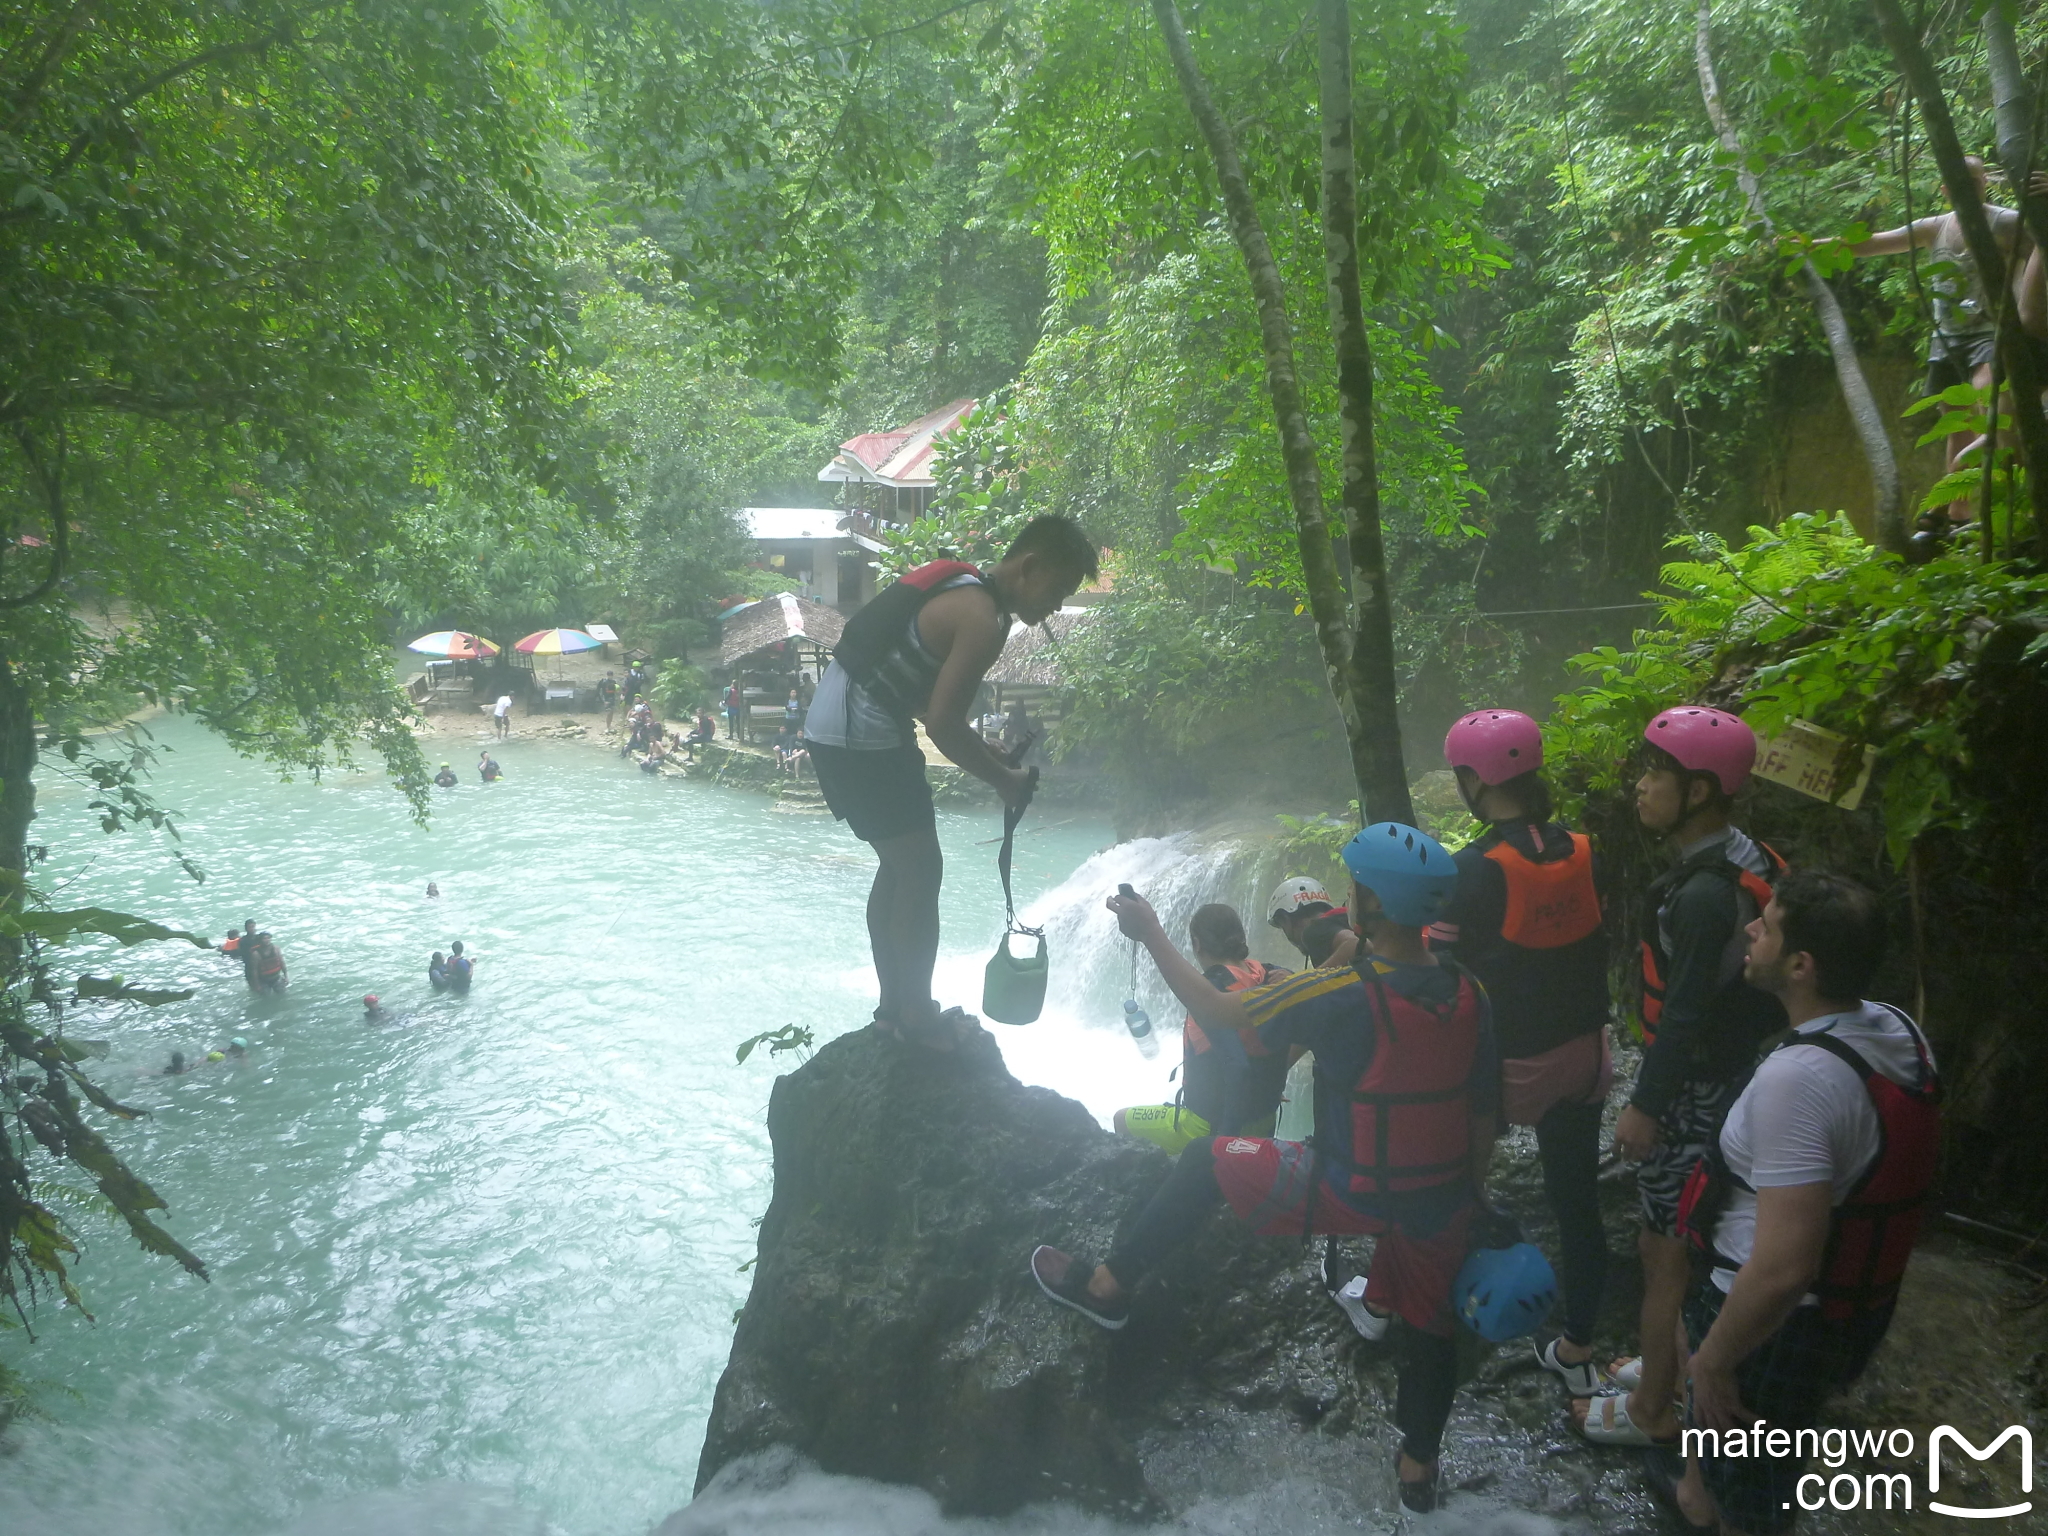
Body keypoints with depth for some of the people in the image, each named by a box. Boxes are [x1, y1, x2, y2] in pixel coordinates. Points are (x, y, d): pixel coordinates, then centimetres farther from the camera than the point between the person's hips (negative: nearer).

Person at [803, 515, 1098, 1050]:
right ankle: (918, 1018, 8)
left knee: (898, 866, 18)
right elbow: (943, 724, -20)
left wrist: (993, 760, 15)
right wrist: (1004, 780, -6)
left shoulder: (962, 586, 14)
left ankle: (894, 1005, 27)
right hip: (862, 738, -10)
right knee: (921, 870, -2)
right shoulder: (983, 619, -17)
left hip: (834, 724, 10)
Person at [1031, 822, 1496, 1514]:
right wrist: (1469, 1196, 20)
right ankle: (1419, 1465, 42)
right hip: (1442, 1197, 5)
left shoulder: (1342, 995, -25)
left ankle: (1106, 1286, 20)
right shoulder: (1469, 994, -8)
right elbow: (1483, 1114, 3)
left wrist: (1151, 934, -5)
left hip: (1351, 1191, -5)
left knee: (1205, 1162, 11)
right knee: (1429, 1322, 27)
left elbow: (1219, 1015, -14)